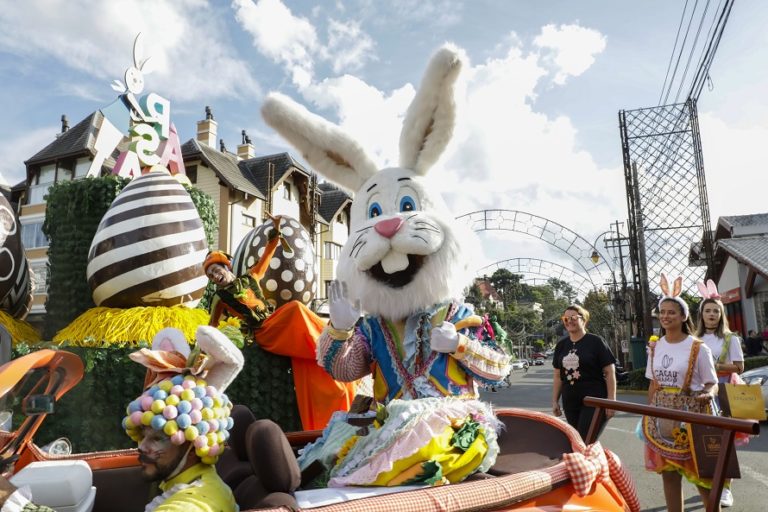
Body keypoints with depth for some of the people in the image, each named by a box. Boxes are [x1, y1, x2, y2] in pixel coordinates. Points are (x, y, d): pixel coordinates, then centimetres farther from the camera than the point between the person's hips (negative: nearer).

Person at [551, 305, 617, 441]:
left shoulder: (595, 341, -5)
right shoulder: (561, 345, 10)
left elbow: (610, 372, -6)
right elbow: (558, 375, 15)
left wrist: (611, 400, -11)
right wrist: (555, 401, 12)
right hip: (570, 403, 5)